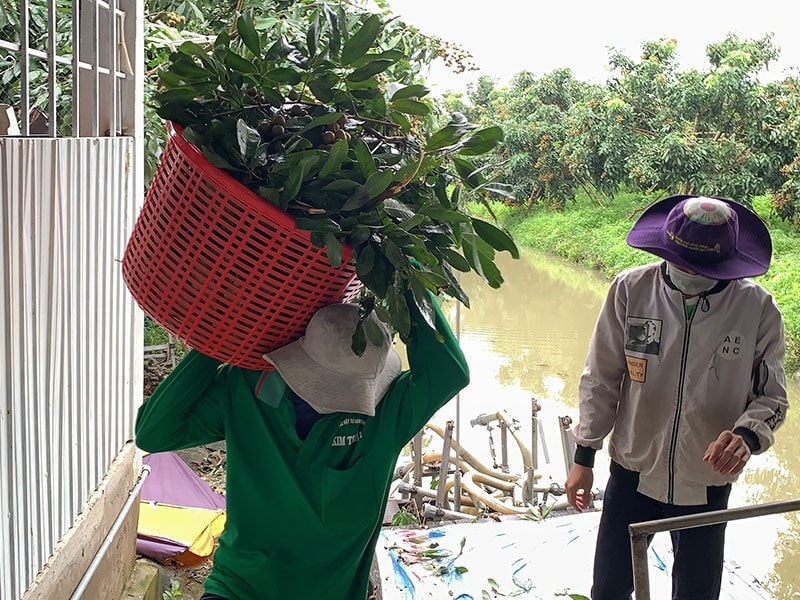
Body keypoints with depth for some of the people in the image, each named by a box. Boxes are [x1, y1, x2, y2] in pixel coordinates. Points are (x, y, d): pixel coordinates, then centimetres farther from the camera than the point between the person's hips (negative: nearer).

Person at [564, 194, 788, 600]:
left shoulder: (758, 309, -14)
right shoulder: (630, 290, -14)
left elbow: (772, 396, -4)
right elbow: (601, 380, -4)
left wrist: (748, 435, -26)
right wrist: (584, 457, -1)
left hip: (706, 485, 0)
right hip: (632, 474, 1)